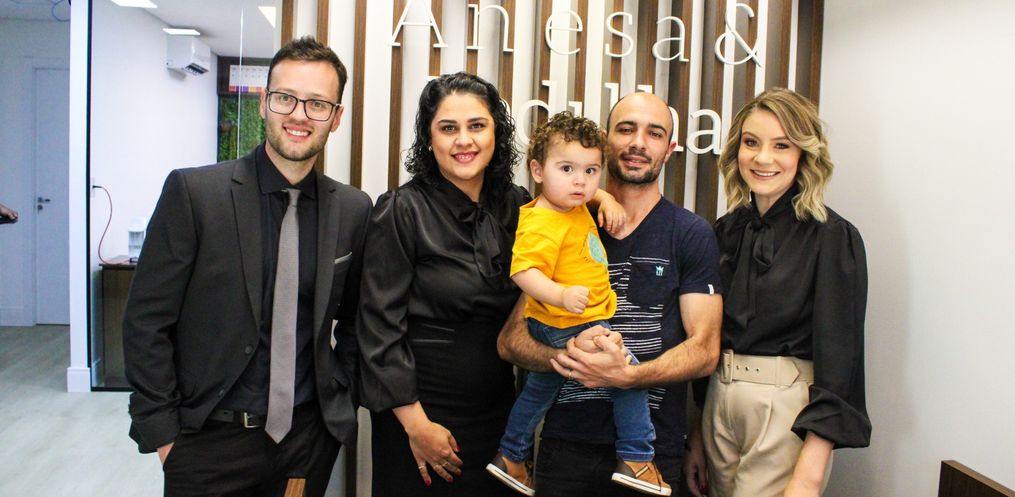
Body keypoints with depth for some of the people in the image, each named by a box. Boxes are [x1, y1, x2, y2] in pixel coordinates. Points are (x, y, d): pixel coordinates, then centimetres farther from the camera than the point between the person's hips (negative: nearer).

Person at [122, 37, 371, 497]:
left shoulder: (353, 210, -1)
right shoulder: (193, 192, -11)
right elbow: (146, 321, -8)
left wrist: (341, 401, 6)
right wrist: (162, 432, -8)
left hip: (310, 436, 3)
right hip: (210, 441, -2)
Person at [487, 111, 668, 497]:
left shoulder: (574, 205, 3)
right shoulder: (541, 225, -27)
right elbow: (523, 271, -36)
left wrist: (606, 199, 12)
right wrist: (561, 295, -47)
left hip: (555, 329, 11)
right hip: (569, 326, -11)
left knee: (540, 389, 24)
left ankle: (511, 458, 41)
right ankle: (636, 460, 2)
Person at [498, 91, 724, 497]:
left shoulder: (692, 235, -1)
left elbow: (704, 350, -6)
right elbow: (510, 340, 0)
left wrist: (625, 374, -23)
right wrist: (569, 358, -20)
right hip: (566, 443, 2)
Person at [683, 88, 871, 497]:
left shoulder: (833, 238, -11)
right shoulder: (728, 230, 5)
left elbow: (839, 360, -15)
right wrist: (697, 436, 9)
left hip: (787, 413, -5)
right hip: (719, 406, 6)